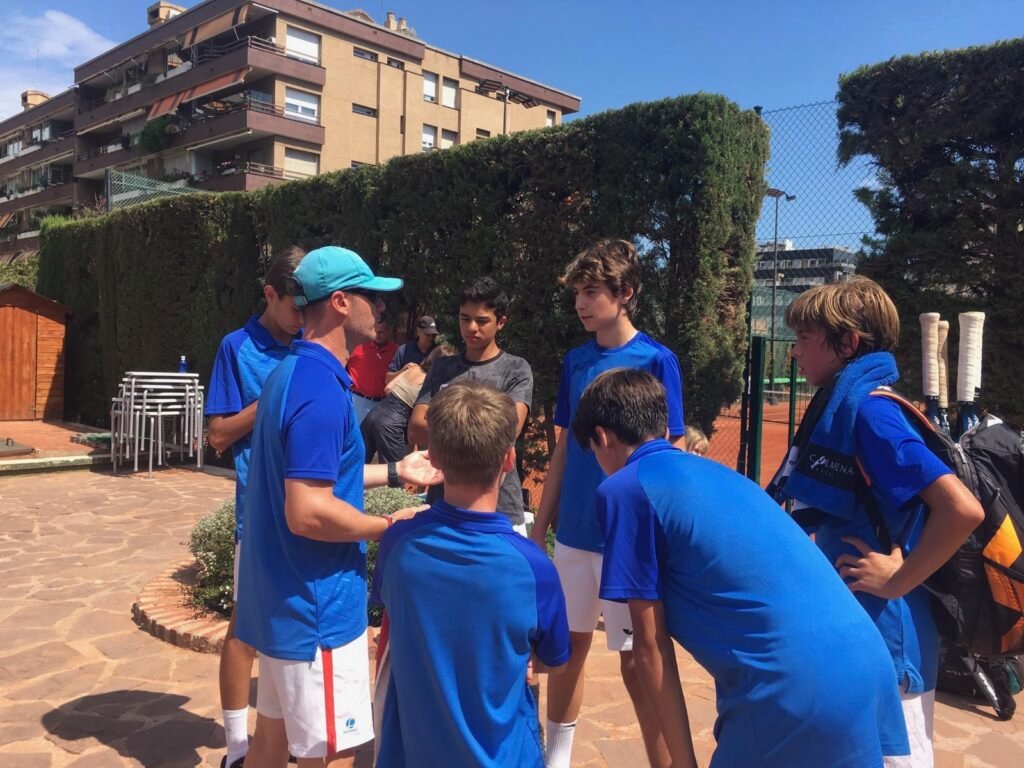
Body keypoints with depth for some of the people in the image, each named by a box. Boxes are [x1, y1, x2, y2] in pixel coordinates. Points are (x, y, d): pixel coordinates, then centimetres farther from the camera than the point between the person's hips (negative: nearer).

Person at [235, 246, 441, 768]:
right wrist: (390, 526, -14)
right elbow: (309, 513, -28)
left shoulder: (292, 372, 9)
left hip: (282, 600, 10)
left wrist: (394, 472, 17)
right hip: (315, 609, -10)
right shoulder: (321, 388, -24)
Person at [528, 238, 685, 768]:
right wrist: (540, 525, 10)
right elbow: (563, 447, 10)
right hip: (573, 532, 5)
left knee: (637, 664, 4)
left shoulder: (656, 360, -10)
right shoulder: (575, 360, 5)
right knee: (567, 648, 17)